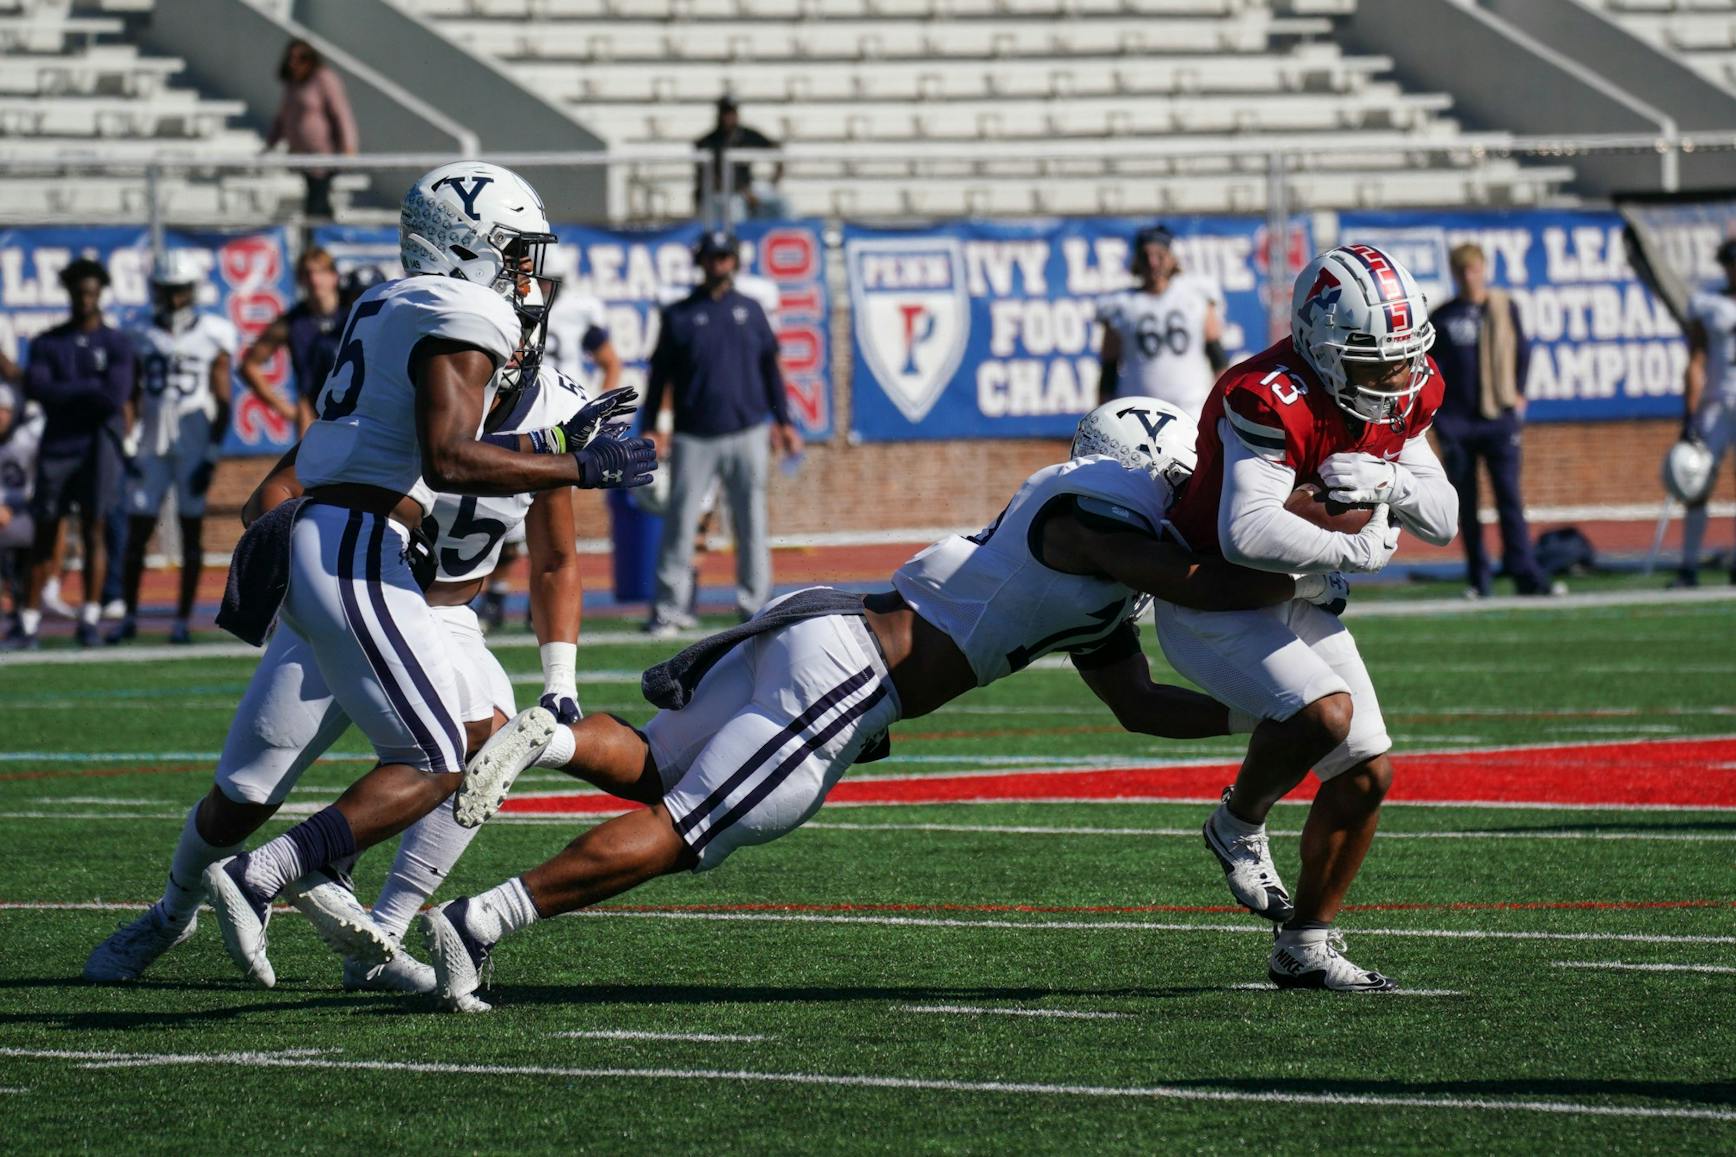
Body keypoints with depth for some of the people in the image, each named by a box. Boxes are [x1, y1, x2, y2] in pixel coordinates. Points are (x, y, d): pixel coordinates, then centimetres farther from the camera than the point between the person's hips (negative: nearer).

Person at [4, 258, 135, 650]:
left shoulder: (116, 345, 3)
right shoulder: (47, 343, 8)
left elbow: (116, 397, -11)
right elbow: (35, 388, -7)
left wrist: (64, 392, -8)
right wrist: (90, 389, -11)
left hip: (97, 449, -2)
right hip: (57, 446, 2)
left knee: (92, 531, -2)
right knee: (45, 533, 1)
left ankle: (90, 621, 2)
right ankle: (27, 624, 1)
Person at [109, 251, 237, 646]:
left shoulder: (212, 336, 0)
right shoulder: (144, 337, 6)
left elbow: (223, 403, 0)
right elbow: (131, 398, 9)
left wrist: (213, 454, -7)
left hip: (194, 445, -2)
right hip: (152, 446, 2)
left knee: (191, 531, 1)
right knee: (137, 531, 1)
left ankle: (183, 620, 6)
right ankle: (129, 617, 9)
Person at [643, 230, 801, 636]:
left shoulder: (750, 310, 12)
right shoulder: (679, 316, 6)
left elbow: (770, 369, 16)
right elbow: (660, 374, 6)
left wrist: (784, 422, 10)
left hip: (745, 434, 2)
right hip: (693, 437, -2)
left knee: (751, 522, 2)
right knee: (679, 521, -6)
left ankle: (755, 603, 9)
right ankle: (669, 607, -5)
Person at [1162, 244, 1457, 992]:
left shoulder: (1404, 398, -4)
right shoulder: (1272, 403, -30)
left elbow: (1442, 520, 0)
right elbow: (1247, 534, -41)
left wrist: (1388, 483, -21)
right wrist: (1356, 550, -31)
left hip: (1298, 604, 9)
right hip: (1212, 604, -9)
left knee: (1366, 775, 4)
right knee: (1324, 710, -30)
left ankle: (1305, 946, 19)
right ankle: (1239, 825, -1)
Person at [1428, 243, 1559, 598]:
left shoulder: (1505, 308, 6)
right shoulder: (1443, 317, 3)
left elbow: (1522, 351, 15)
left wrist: (1518, 394, 8)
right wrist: (1440, 418, -3)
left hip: (1499, 419, 0)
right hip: (1457, 422, 0)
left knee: (1510, 498, -7)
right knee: (1465, 505, 3)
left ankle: (1526, 574, -10)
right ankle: (1477, 579, 10)